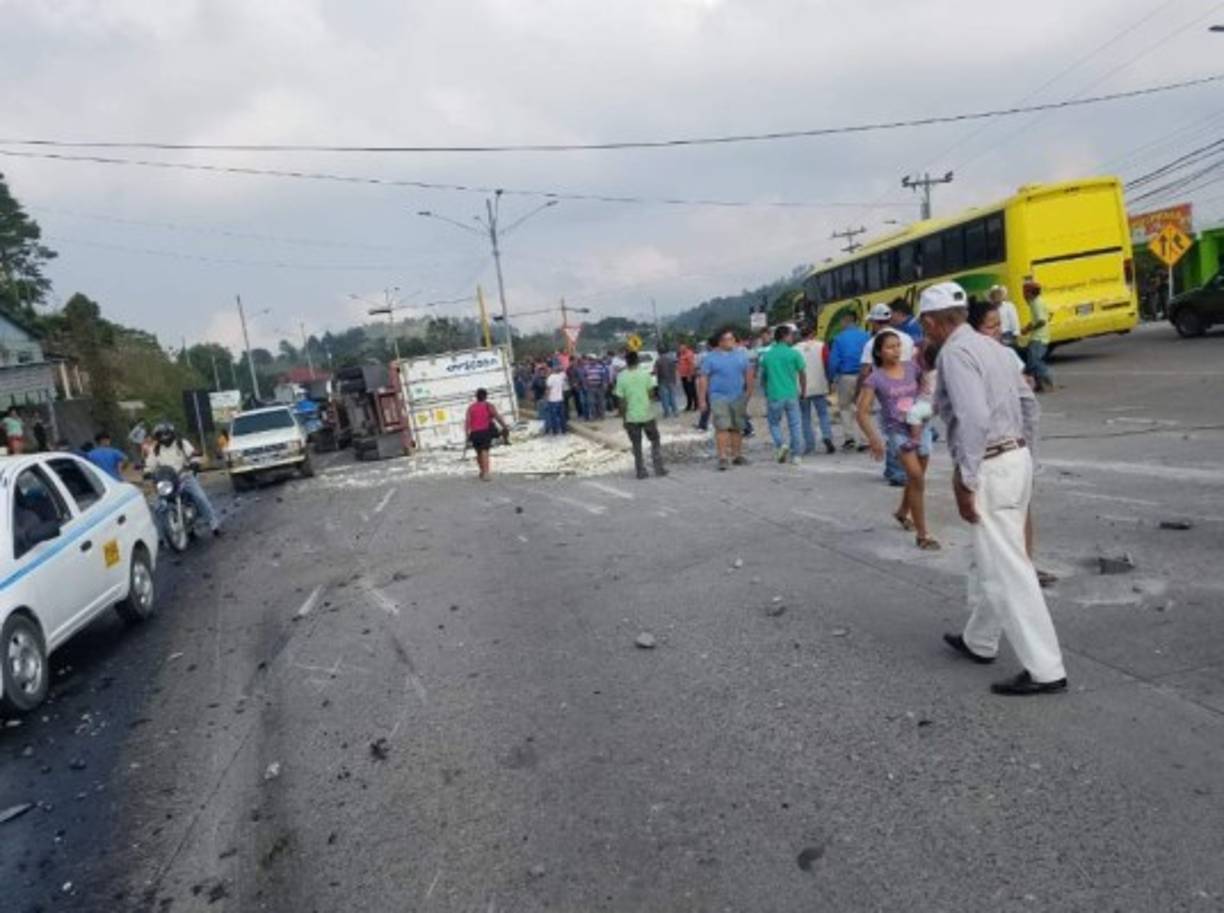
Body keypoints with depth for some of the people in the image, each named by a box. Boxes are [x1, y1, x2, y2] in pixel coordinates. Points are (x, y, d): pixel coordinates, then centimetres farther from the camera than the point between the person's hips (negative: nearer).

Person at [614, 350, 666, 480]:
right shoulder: (645, 375, -5)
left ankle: (641, 471, 10)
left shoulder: (621, 378, -6)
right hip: (647, 414, 0)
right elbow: (651, 392, -6)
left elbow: (621, 400, -6)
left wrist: (623, 417, 1)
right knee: (655, 441, 15)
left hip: (631, 417, 0)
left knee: (637, 446, 9)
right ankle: (658, 468, 13)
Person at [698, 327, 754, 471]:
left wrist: (749, 390, 3)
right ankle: (723, 457, -13)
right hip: (719, 397, -4)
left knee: (737, 428, 10)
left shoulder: (741, 354, 9)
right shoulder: (710, 357, -1)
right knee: (722, 427, -13)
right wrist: (702, 399, -8)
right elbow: (703, 379, -3)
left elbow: (749, 373, 13)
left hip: (738, 397, 4)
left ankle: (737, 455, 20)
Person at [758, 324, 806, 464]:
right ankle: (795, 455, 10)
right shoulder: (794, 353, -5)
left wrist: (766, 392, 23)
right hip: (791, 395, -1)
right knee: (794, 425, 9)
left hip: (774, 396, 1)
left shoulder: (766, 355, 1)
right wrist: (803, 391, 13)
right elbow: (802, 374, -1)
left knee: (774, 423, 14)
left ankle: (780, 445, -10)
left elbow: (762, 377, 9)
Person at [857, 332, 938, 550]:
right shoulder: (875, 378, -11)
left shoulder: (912, 367, -2)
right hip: (897, 432, -4)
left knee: (915, 478, 19)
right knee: (917, 477, -16)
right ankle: (922, 535, -7)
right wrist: (873, 439, -26)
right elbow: (862, 412, -14)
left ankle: (903, 512, 49)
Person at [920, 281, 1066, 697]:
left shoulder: (955, 353, -15)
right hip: (1016, 459, 10)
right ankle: (979, 641, 37)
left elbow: (974, 418, -25)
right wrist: (1023, 456, 22)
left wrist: (965, 484, -21)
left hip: (990, 469, -10)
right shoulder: (990, 346, 14)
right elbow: (1029, 404, 18)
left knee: (1008, 571, -3)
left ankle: (1045, 670, 3)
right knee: (989, 561, 21)